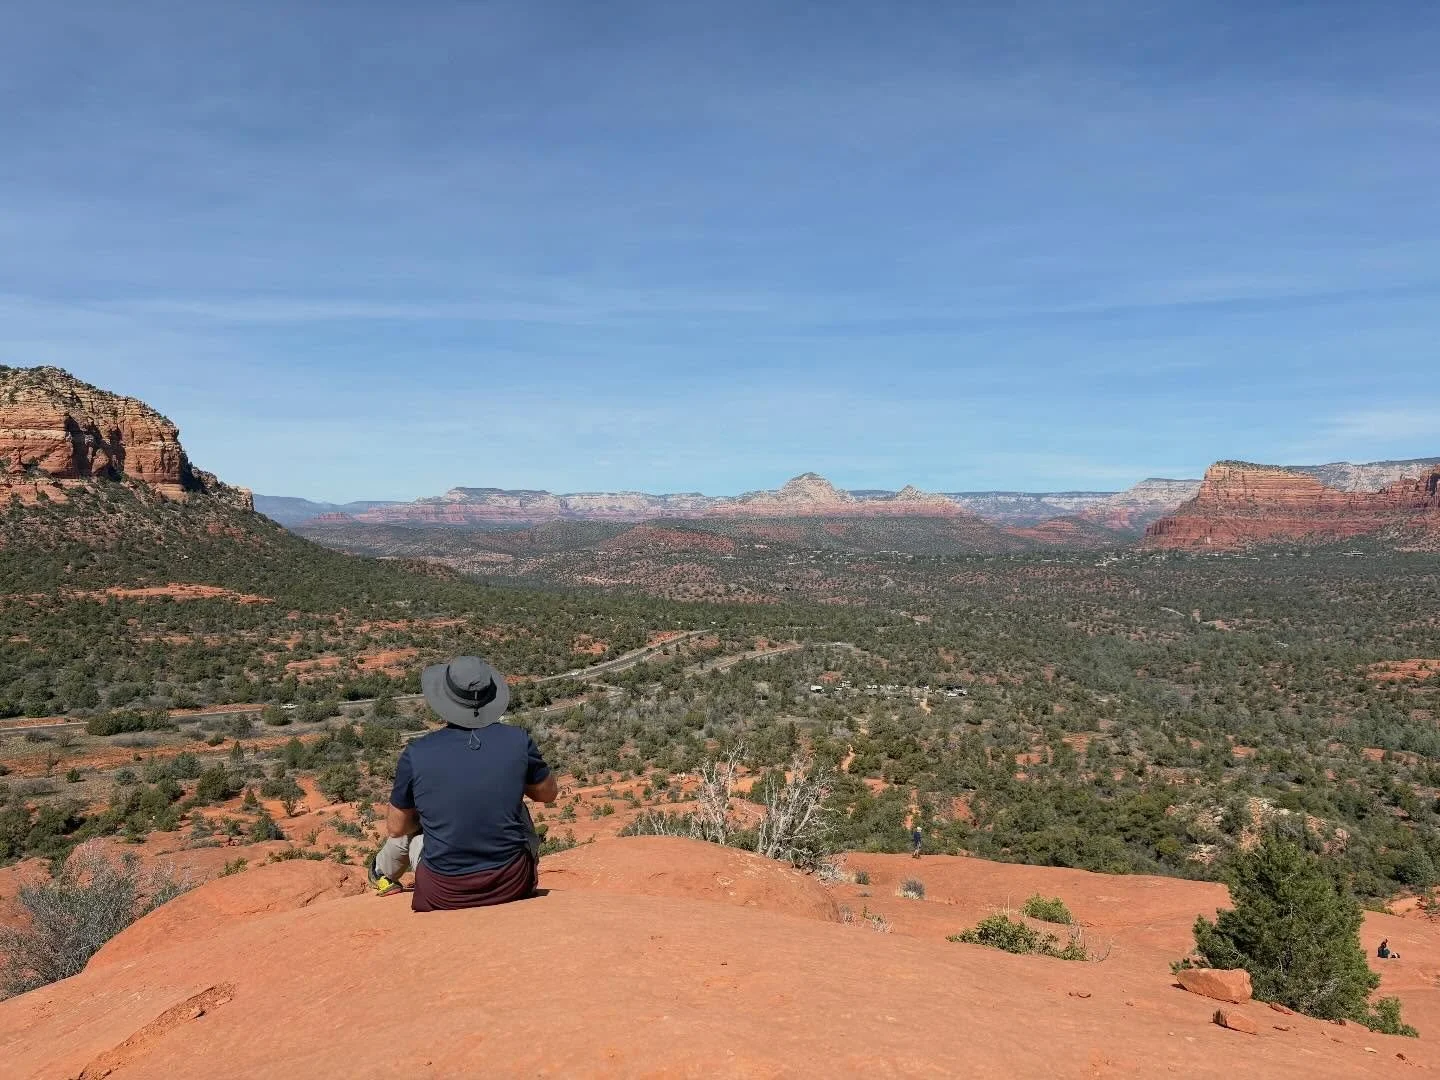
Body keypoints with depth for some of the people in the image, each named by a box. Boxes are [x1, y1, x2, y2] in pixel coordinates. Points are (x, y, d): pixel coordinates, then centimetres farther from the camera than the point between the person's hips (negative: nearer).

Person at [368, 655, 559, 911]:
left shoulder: (416, 754, -12)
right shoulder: (518, 741, -10)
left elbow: (396, 827, 2)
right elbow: (549, 793, 8)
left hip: (443, 896, 0)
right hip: (514, 886, 1)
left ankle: (384, 875, 55)